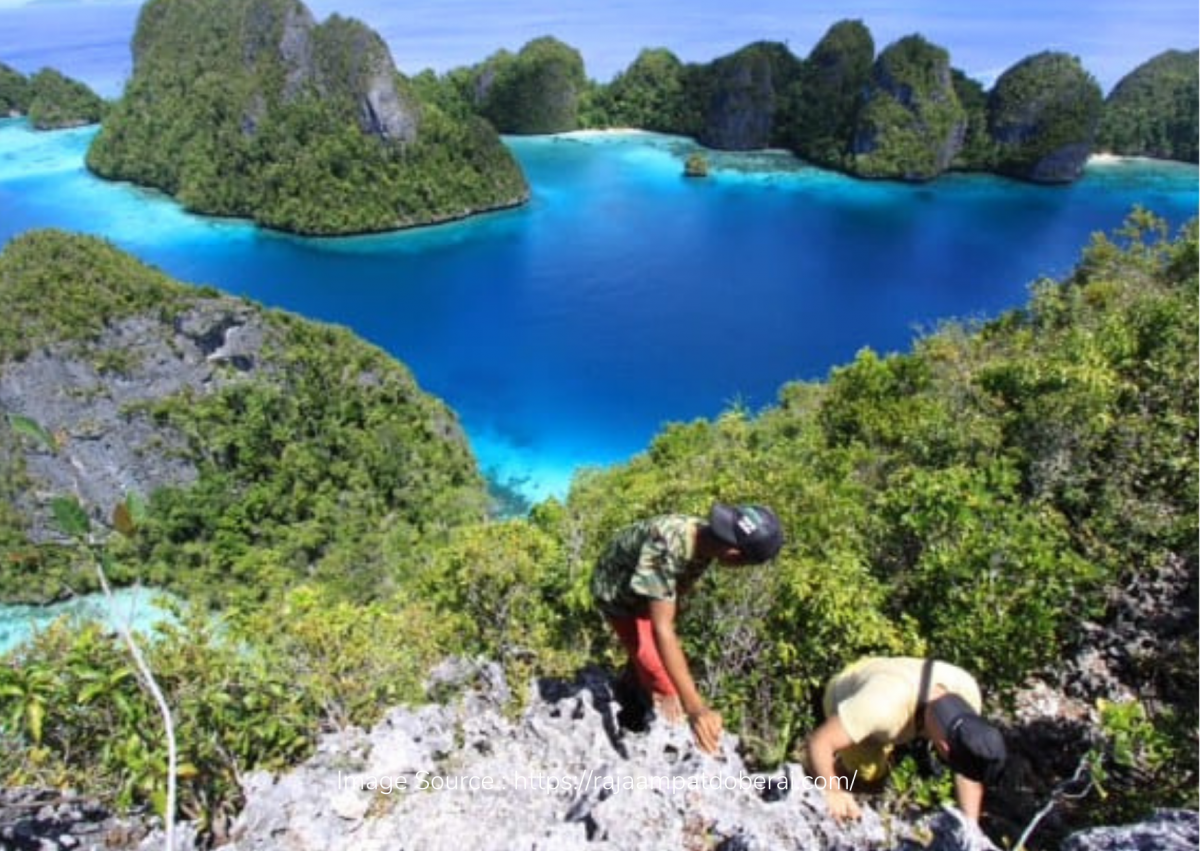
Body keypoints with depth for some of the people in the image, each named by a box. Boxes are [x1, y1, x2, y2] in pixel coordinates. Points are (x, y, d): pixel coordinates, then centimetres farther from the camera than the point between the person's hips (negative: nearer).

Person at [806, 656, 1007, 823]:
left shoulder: (966, 691, -30)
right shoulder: (884, 706, -48)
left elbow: (968, 772, -15)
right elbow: (817, 741, -40)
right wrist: (832, 792, -26)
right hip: (844, 695, -5)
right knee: (871, 772, -13)